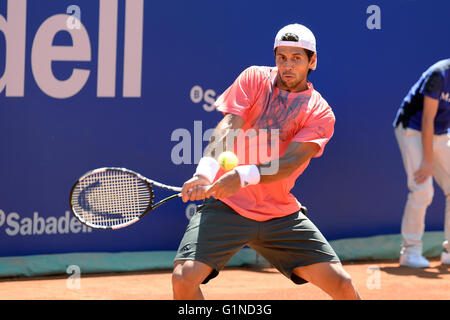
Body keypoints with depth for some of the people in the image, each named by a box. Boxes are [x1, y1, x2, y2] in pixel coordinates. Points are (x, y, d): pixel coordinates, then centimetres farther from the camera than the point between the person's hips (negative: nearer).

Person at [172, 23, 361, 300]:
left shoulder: (321, 113, -2)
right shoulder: (255, 78, 0)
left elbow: (289, 162, -16)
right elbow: (228, 126, -14)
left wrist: (244, 176, -35)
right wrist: (206, 171, -33)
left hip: (280, 213, 1)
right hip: (226, 206, -1)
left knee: (342, 285, -5)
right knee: (184, 278, -21)